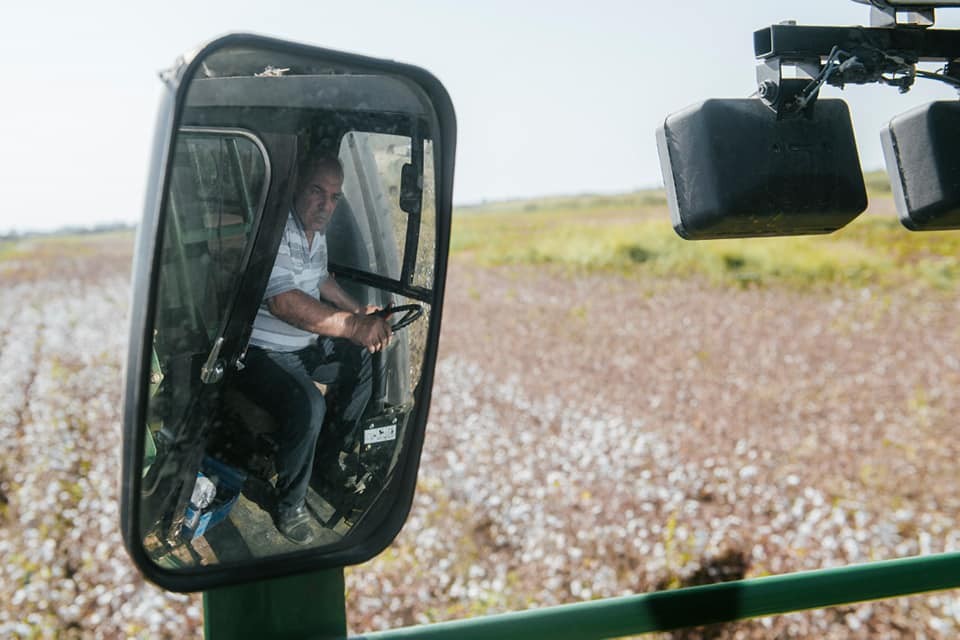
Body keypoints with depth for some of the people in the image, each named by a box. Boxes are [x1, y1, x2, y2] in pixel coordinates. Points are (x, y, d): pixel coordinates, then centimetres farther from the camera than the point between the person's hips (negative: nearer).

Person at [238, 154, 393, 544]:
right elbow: (283, 302, -35)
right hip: (262, 352, -10)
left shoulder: (317, 231, 6)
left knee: (365, 361, 10)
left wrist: (359, 312, 6)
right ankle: (290, 507, -12)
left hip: (306, 345, 10)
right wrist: (353, 326, -35)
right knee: (308, 405, -32)